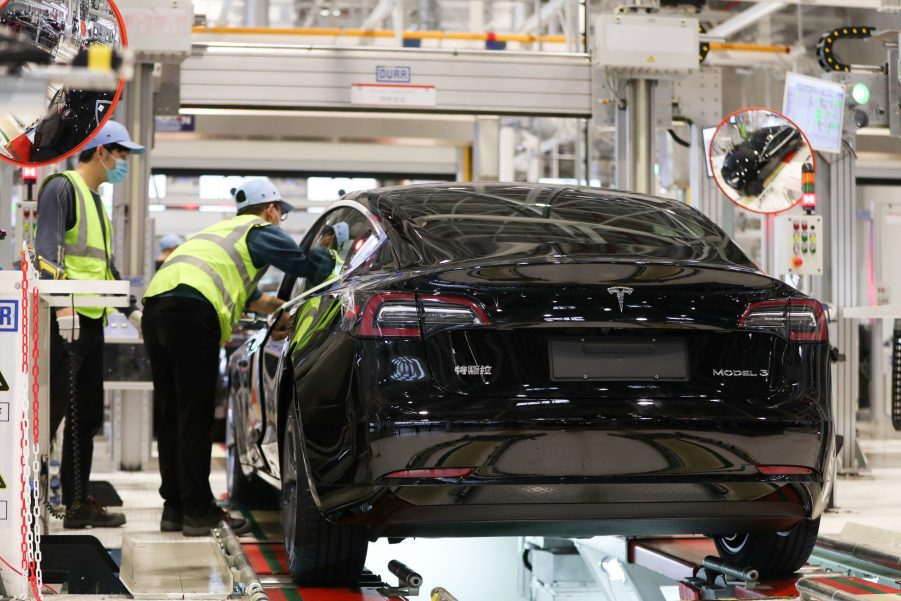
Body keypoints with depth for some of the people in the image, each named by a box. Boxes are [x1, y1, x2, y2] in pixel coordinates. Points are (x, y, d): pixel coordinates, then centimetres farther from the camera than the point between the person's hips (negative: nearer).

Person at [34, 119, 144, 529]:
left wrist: (131, 310, 28)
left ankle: (77, 503, 16)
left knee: (87, 417, 10)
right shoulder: (62, 188, -6)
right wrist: (62, 303, -28)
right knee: (50, 413, -9)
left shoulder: (96, 201, 22)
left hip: (92, 322, 9)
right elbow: (48, 250, -18)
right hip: (66, 321, -9)